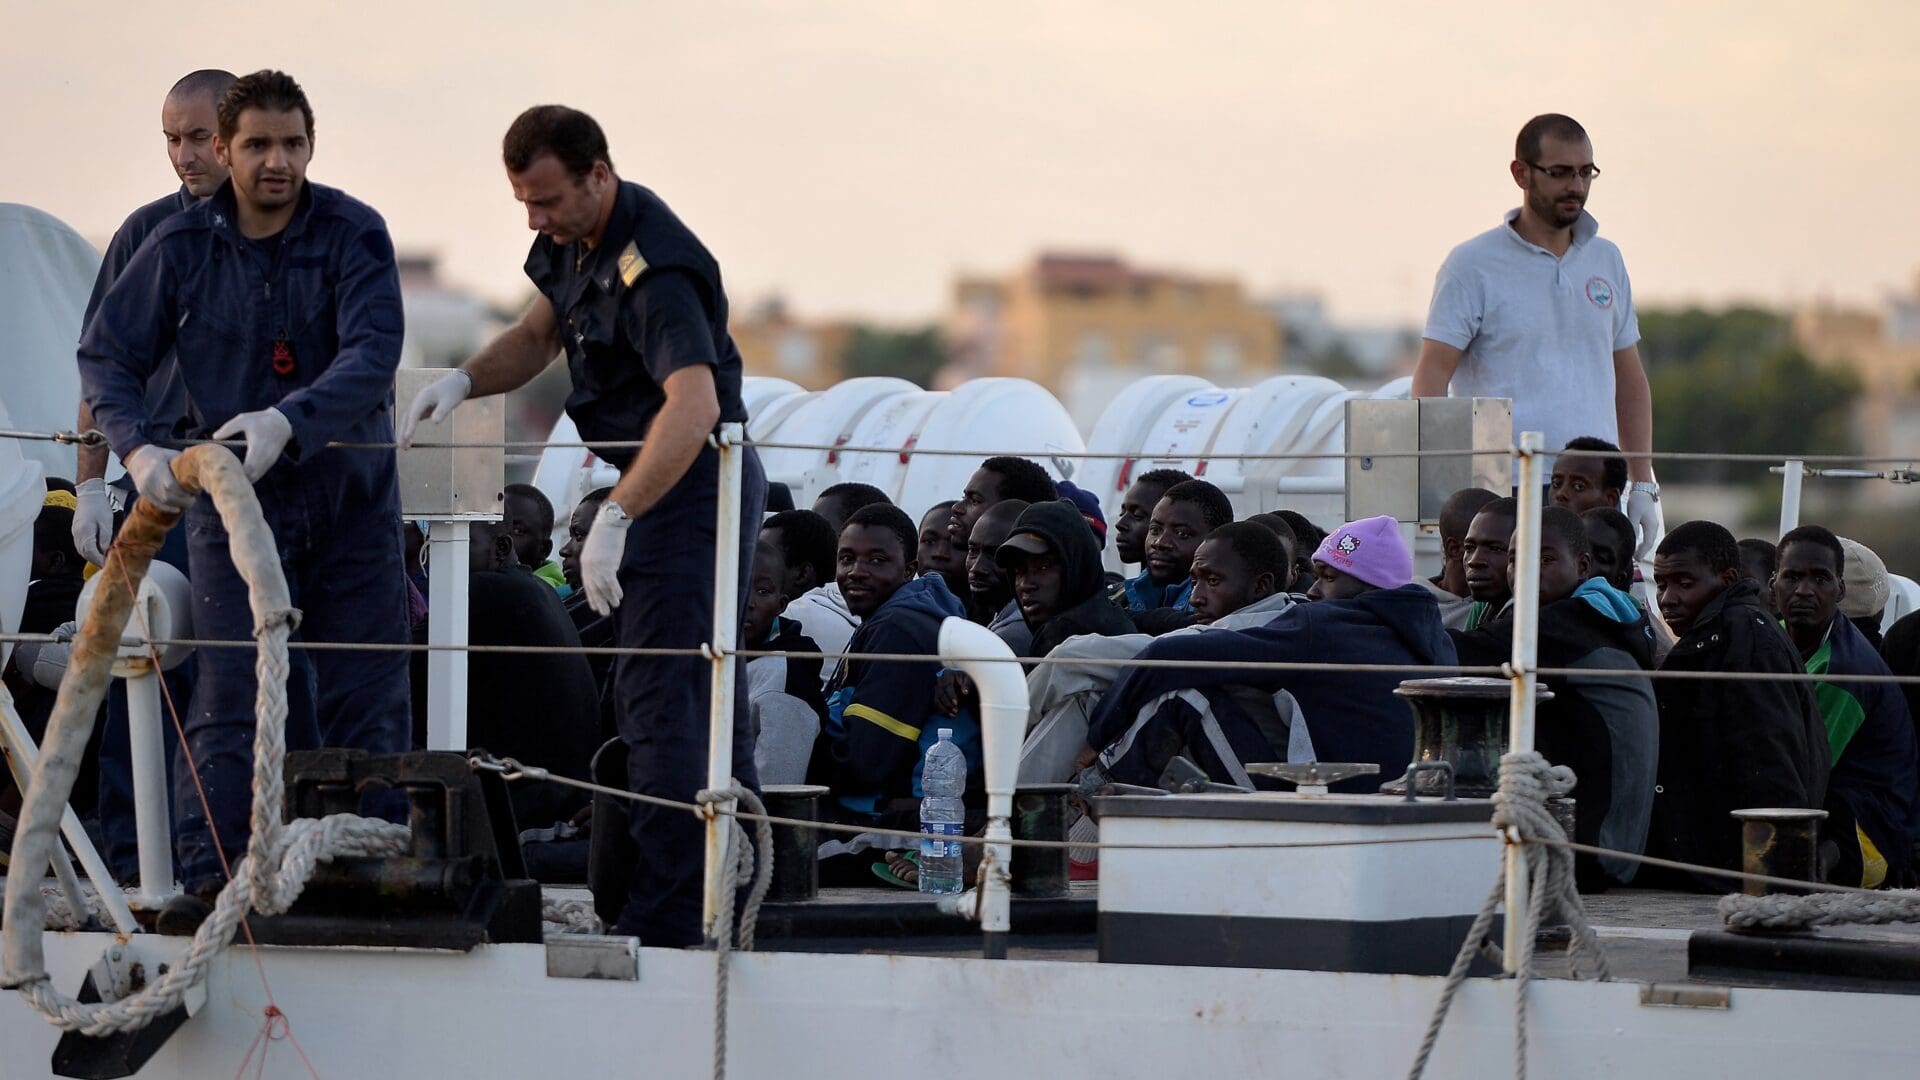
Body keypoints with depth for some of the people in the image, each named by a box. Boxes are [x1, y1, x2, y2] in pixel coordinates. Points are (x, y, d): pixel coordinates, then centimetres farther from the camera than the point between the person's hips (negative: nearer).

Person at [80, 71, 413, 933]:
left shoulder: (352, 234, -9)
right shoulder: (182, 245, -3)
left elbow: (373, 353, -21)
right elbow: (106, 354, 1)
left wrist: (288, 422, -36)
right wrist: (139, 447, -17)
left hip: (350, 490, 0)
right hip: (229, 496, 0)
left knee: (367, 697, 4)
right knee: (230, 697, -8)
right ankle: (209, 877, -9)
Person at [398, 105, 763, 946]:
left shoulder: (651, 268, -28)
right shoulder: (574, 239, 4)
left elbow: (694, 405, -40)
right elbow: (536, 336, 17)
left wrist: (616, 516, -46)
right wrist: (463, 382, -3)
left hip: (691, 488, -11)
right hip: (661, 485, 11)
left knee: (661, 699, -12)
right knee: (703, 691, 16)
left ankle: (660, 921, -14)